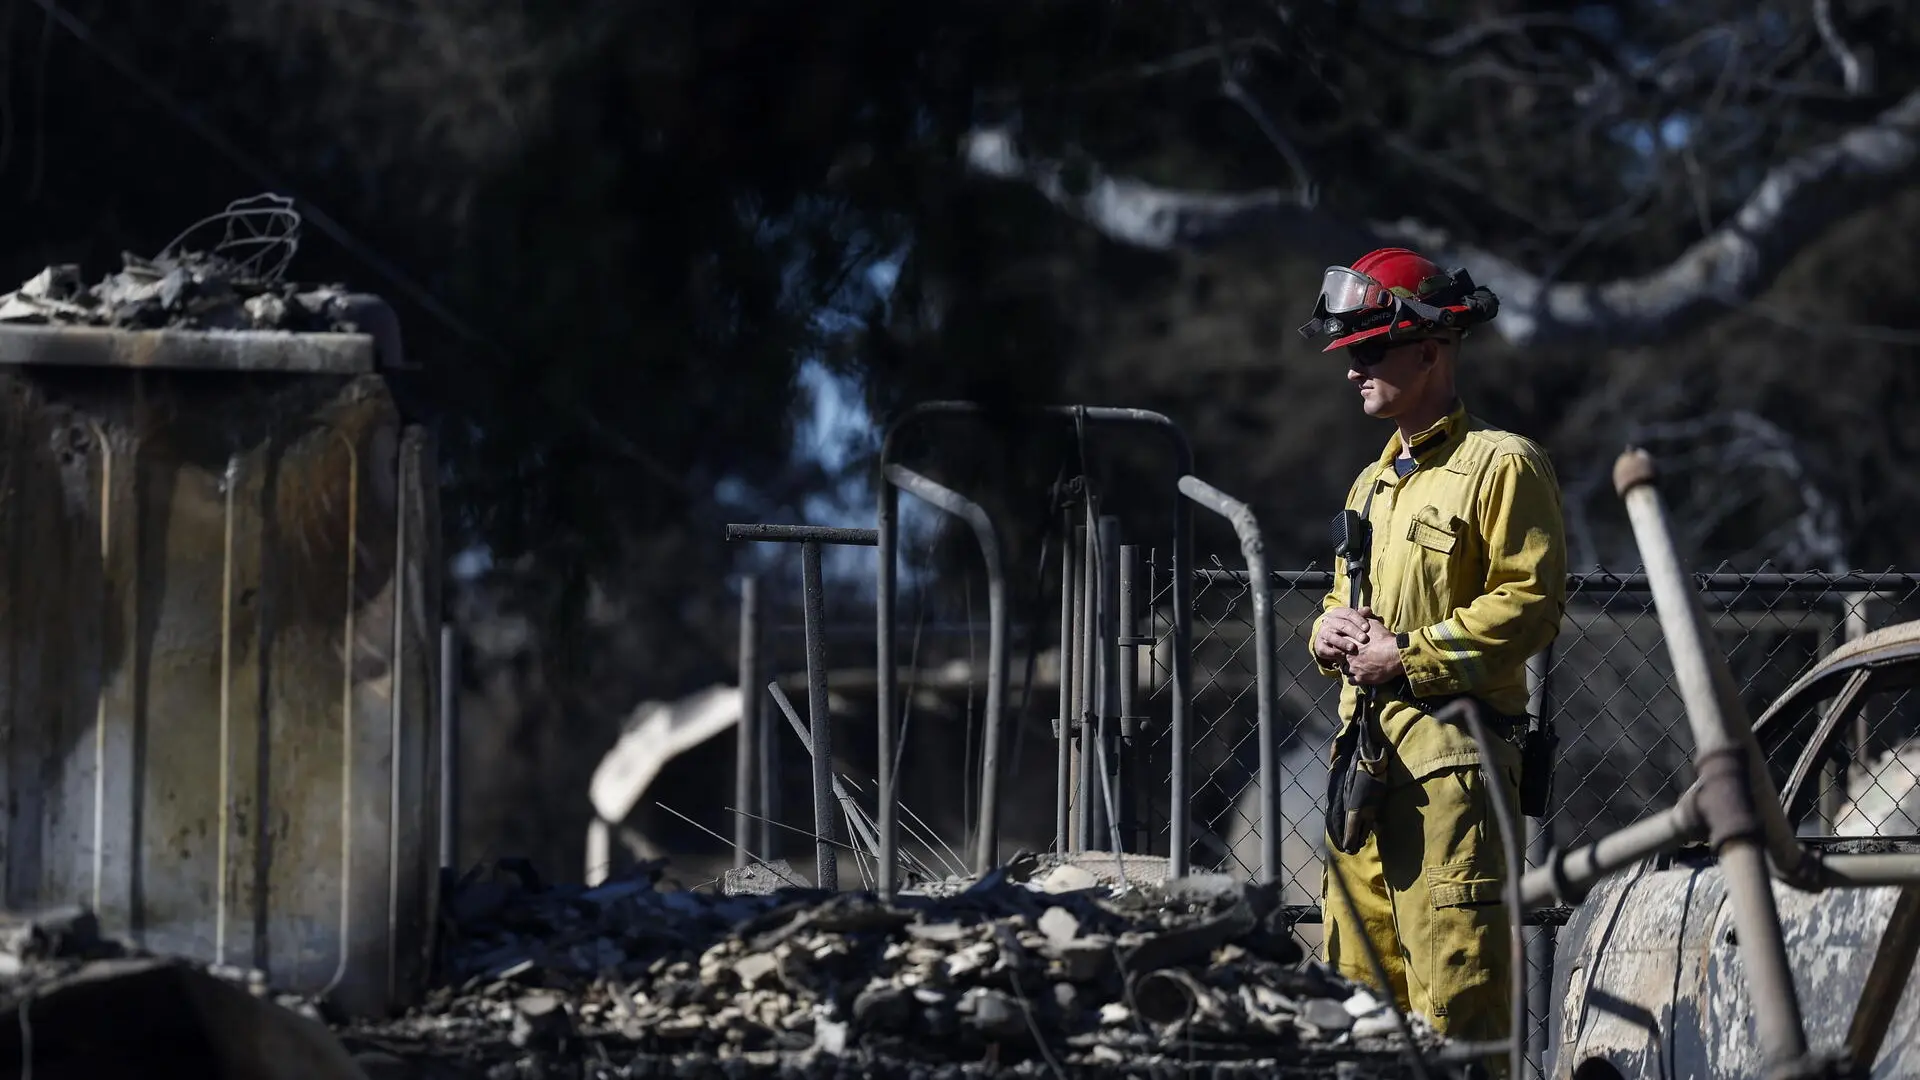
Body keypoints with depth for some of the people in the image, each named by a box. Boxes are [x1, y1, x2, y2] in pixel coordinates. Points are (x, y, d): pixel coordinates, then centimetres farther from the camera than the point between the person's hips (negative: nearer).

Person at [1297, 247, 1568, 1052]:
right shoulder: (1373, 485, 22)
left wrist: (1408, 655, -14)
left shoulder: (1499, 465, -4)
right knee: (1358, 970, 7)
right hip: (1366, 748, 9)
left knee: (1452, 971, -13)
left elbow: (1528, 603, -12)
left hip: (1452, 751, -8)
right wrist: (1331, 631, 6)